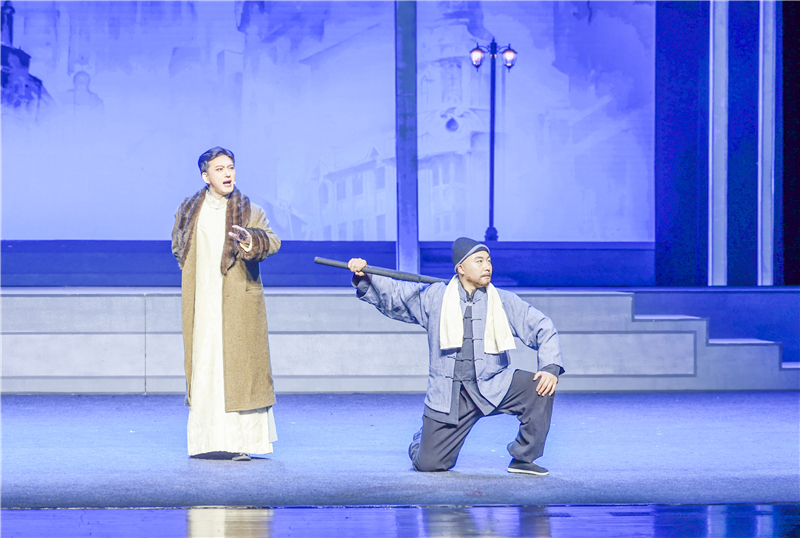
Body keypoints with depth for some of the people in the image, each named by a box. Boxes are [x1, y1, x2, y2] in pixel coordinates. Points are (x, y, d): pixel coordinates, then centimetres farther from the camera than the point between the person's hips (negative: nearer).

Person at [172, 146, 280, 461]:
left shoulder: (249, 211, 2)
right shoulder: (189, 211, 10)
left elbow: (272, 241, -11)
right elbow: (178, 247, 25)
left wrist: (253, 241, -32)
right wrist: (195, 275, 11)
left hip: (239, 303, -3)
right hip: (201, 303, 3)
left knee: (238, 367, -6)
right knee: (204, 367, 1)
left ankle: (242, 440, -5)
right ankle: (207, 440, 5)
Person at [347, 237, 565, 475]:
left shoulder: (505, 303, 5)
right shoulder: (434, 298, 4)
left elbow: (543, 329, 5)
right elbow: (391, 294, 9)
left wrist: (551, 367, -10)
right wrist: (364, 276, -8)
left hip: (493, 387, 1)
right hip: (448, 395, -1)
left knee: (541, 388, -24)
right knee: (429, 464, -6)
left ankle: (524, 459, -5)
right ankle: (424, 440, 35)